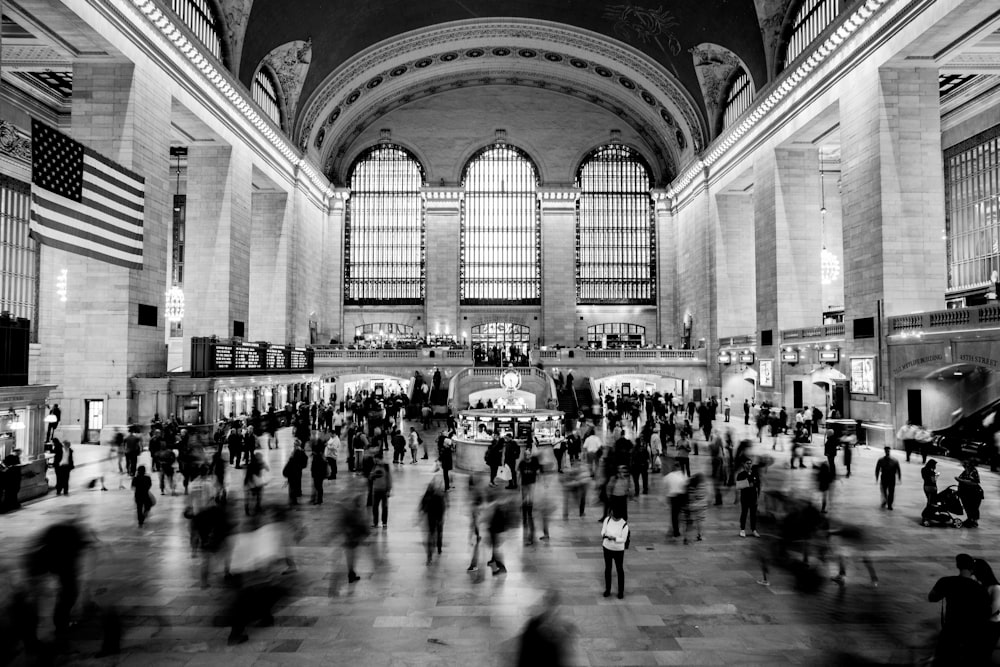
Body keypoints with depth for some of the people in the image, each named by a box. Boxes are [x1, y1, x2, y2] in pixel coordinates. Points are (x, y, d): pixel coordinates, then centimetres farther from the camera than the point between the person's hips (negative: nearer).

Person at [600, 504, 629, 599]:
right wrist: (604, 535, -32)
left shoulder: (624, 524, -19)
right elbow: (603, 531, -8)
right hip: (607, 548, 3)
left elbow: (623, 539, -17)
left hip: (619, 550, -3)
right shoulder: (607, 519, -11)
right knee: (607, 568, 12)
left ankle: (621, 591, 24)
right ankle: (607, 589, 25)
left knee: (620, 569, 10)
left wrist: (614, 538, -34)